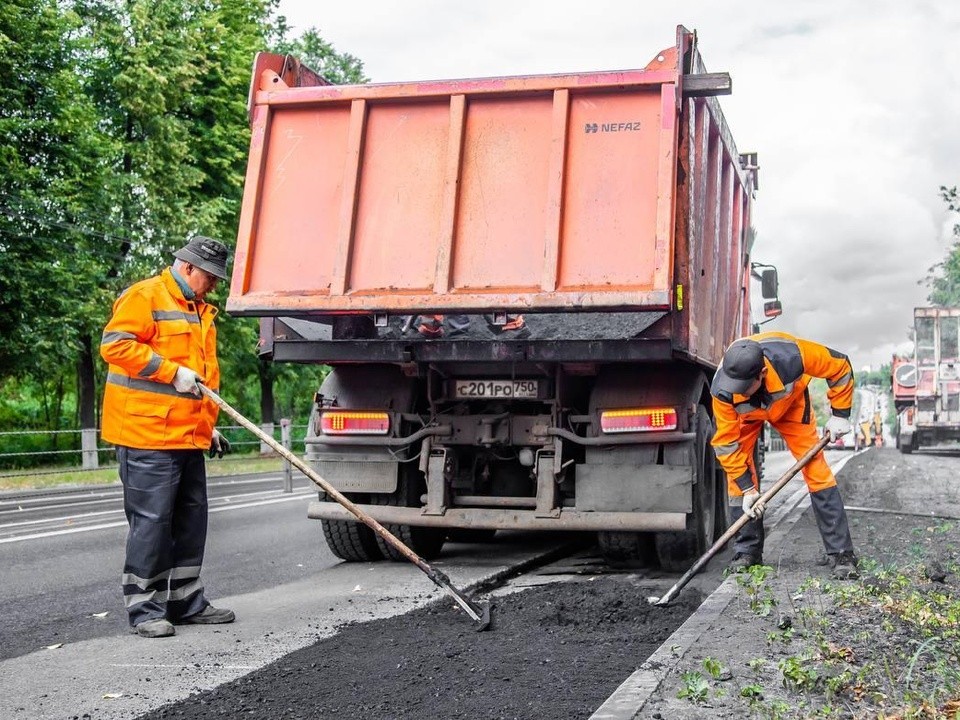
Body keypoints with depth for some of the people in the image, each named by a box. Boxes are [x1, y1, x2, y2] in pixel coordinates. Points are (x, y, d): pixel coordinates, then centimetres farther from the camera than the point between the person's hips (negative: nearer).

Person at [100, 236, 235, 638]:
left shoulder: (200, 311, 22)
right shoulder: (144, 297, -6)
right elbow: (115, 344, -18)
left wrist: (209, 424, 23)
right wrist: (172, 371, -19)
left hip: (188, 437, 9)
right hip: (147, 435, -9)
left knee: (191, 519, 12)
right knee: (151, 521, -7)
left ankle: (185, 601, 22)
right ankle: (144, 608, 2)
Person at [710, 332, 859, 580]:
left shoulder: (791, 357, -43)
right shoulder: (722, 391, -39)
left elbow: (840, 367, -23)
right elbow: (725, 442, -26)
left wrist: (840, 414, -20)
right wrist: (747, 487, -25)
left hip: (789, 402, 0)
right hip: (744, 414, 0)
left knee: (815, 467, -10)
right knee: (737, 477, -12)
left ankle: (841, 553, -7)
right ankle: (747, 551, 4)